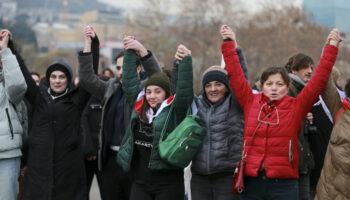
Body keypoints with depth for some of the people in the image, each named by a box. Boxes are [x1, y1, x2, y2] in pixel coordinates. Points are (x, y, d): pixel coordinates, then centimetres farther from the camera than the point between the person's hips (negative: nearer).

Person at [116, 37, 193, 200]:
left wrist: (186, 59, -19)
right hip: (140, 181, 4)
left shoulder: (174, 110, -4)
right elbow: (130, 80, 12)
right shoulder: (138, 106, 8)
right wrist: (130, 51, 10)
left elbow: (185, 88, -16)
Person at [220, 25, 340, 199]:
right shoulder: (251, 103, 6)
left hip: (284, 185, -1)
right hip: (252, 183, 1)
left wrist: (331, 48, 2)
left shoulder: (296, 107, 3)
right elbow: (235, 75, 11)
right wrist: (229, 43, 14)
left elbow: (319, 80, 2)